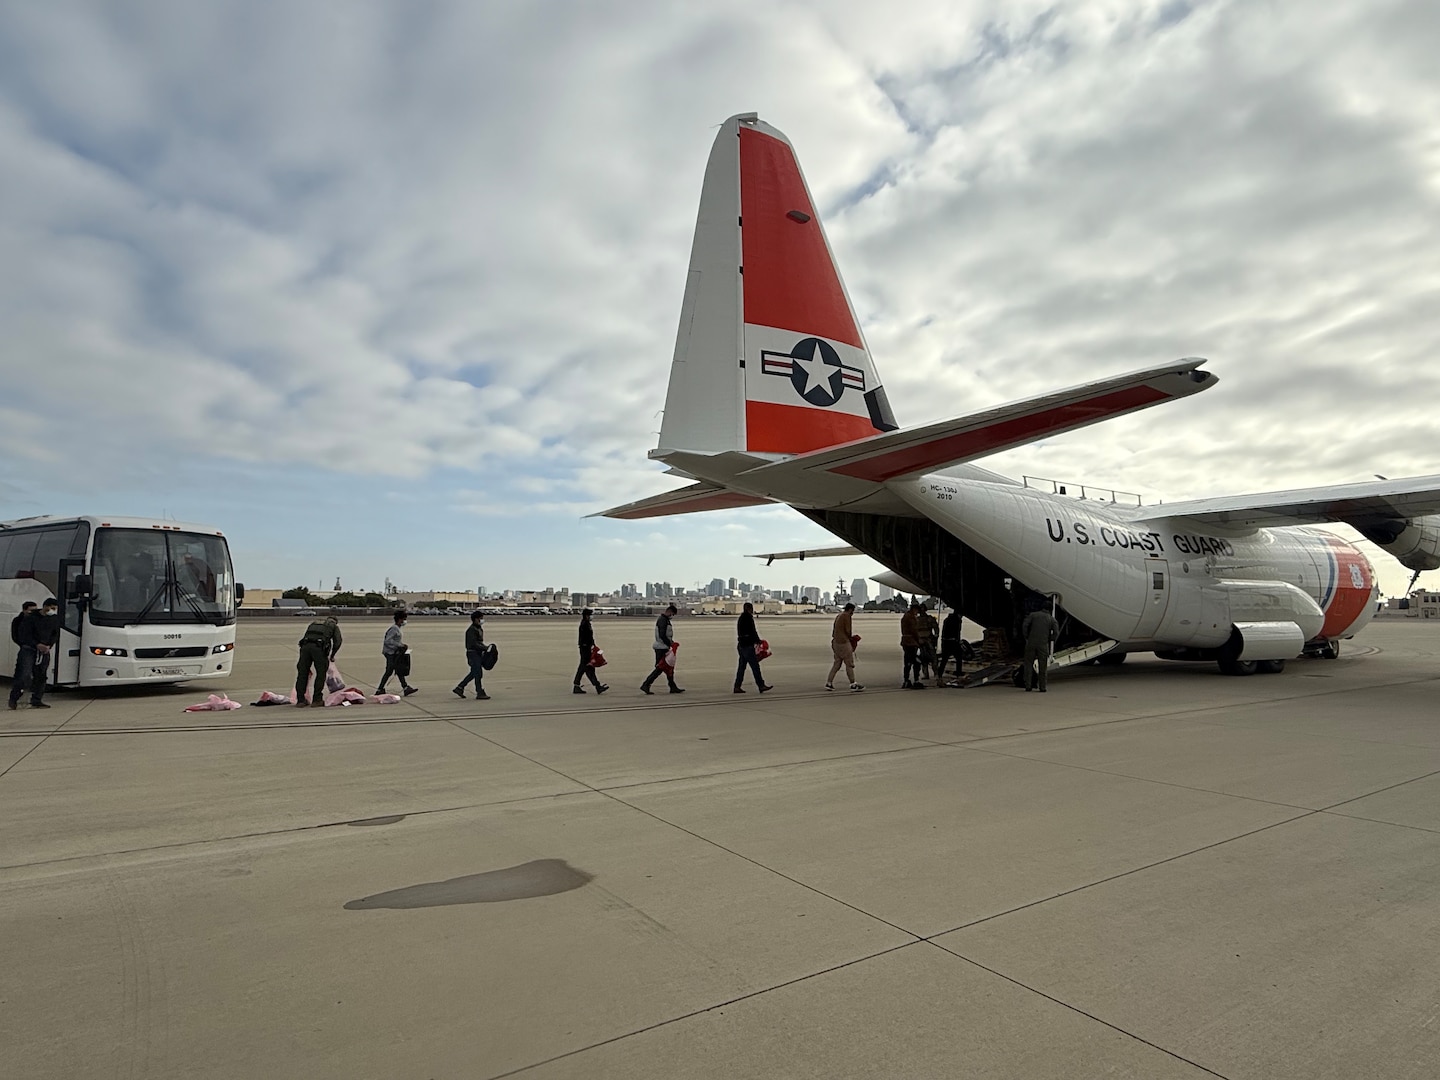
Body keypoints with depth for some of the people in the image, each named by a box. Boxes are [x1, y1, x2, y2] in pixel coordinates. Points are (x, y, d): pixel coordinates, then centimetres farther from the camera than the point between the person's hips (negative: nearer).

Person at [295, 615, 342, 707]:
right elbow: (337, 642, 10)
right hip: (318, 647, -4)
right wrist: (332, 655, 21)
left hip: (305, 645, 4)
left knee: (302, 674, 9)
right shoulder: (334, 626, 23)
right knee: (321, 674, 8)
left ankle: (300, 701, 9)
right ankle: (317, 699, 6)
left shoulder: (314, 623, 36)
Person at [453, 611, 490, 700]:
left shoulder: (479, 629, 15)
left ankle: (459, 688, 22)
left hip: (478, 653, 10)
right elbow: (473, 644, -22)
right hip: (473, 653, -10)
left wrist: (485, 648, 6)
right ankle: (480, 694, -1)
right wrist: (485, 648, -23)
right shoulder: (471, 630, -15)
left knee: (474, 673, 15)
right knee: (478, 674, -6)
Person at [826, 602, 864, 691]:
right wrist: (851, 638, 6)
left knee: (837, 663, 10)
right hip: (844, 643, -9)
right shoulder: (846, 616, -10)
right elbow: (848, 631, -14)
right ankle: (853, 684, 0)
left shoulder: (838, 616, 17)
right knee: (849, 663, -3)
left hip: (836, 642, 9)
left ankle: (829, 683, 5)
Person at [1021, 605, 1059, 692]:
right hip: (1043, 645, 0)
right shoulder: (1052, 619, 10)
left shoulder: (1033, 614, 11)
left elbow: (1024, 625, -4)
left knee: (1028, 664, 8)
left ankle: (1027, 687, 3)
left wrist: (1026, 638, 3)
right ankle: (1042, 687, 10)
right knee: (1042, 666, 10)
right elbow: (1056, 632, -5)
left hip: (1031, 643, 0)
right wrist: (1048, 640, 8)